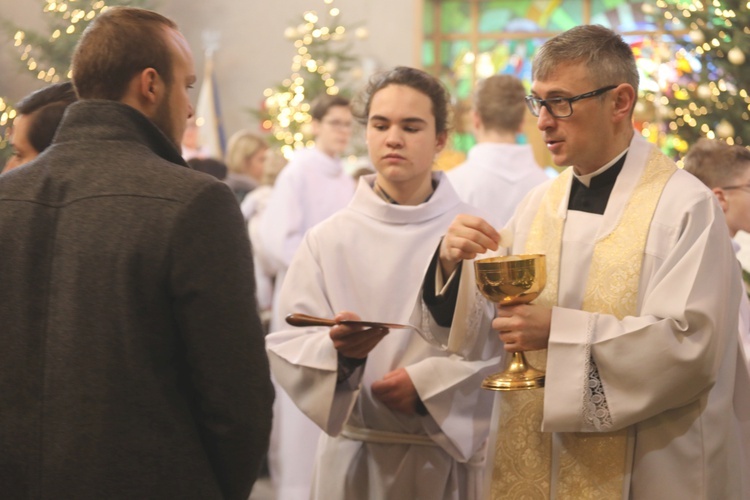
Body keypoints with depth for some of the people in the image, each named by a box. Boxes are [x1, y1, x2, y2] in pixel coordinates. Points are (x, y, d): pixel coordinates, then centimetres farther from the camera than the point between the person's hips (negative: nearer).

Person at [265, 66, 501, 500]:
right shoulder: (329, 239, -3)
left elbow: (505, 349, -7)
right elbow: (287, 349, -6)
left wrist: (428, 384, -19)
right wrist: (339, 351, -25)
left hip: (450, 454, 0)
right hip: (355, 455, 1)